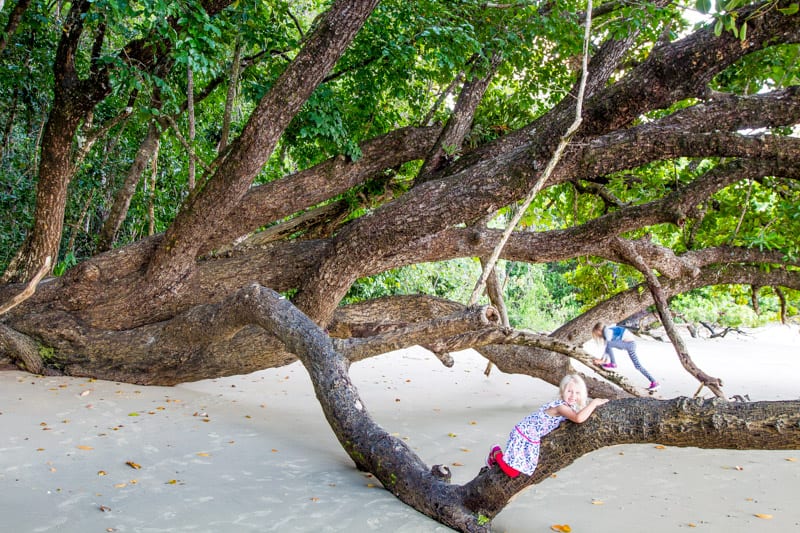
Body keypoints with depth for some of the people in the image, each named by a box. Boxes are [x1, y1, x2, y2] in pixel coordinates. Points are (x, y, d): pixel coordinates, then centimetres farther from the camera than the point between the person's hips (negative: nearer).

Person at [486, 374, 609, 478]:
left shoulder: (571, 406, -2)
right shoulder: (561, 406, -31)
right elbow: (579, 418, -47)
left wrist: (597, 404, -2)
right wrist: (594, 403, -39)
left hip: (532, 438, 9)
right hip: (523, 435, -9)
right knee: (512, 472, -12)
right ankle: (496, 453, 16)